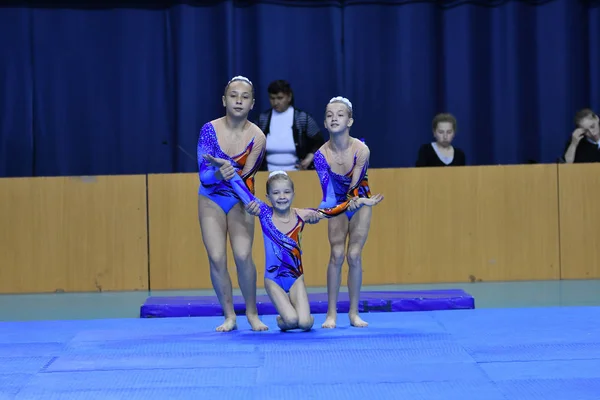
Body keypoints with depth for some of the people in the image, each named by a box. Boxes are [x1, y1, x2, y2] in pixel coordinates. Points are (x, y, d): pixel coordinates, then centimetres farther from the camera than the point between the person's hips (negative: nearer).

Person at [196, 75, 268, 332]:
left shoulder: (257, 137, -12)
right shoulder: (210, 130, -13)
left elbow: (246, 178, -12)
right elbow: (204, 175, -17)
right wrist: (220, 174, -35)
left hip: (240, 200, 0)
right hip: (211, 200, 0)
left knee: (243, 255, -17)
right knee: (217, 258, -11)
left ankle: (252, 313, 1)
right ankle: (229, 316, 4)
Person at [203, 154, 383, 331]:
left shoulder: (301, 215, -4)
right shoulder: (264, 213, -9)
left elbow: (332, 210, 1)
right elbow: (243, 191, -15)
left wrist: (360, 201, -1)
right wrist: (228, 168, -26)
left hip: (296, 278, 2)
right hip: (273, 280, -2)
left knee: (304, 323, -14)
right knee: (291, 320, -19)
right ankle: (282, 320, 18)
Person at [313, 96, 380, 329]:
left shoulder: (361, 150, -27)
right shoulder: (322, 155, -23)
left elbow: (354, 188, -26)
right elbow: (328, 194, -28)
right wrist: (318, 211, -46)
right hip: (338, 205, 1)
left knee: (354, 255, -6)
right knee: (337, 255, -10)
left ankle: (354, 312, 4)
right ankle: (331, 313, -5)